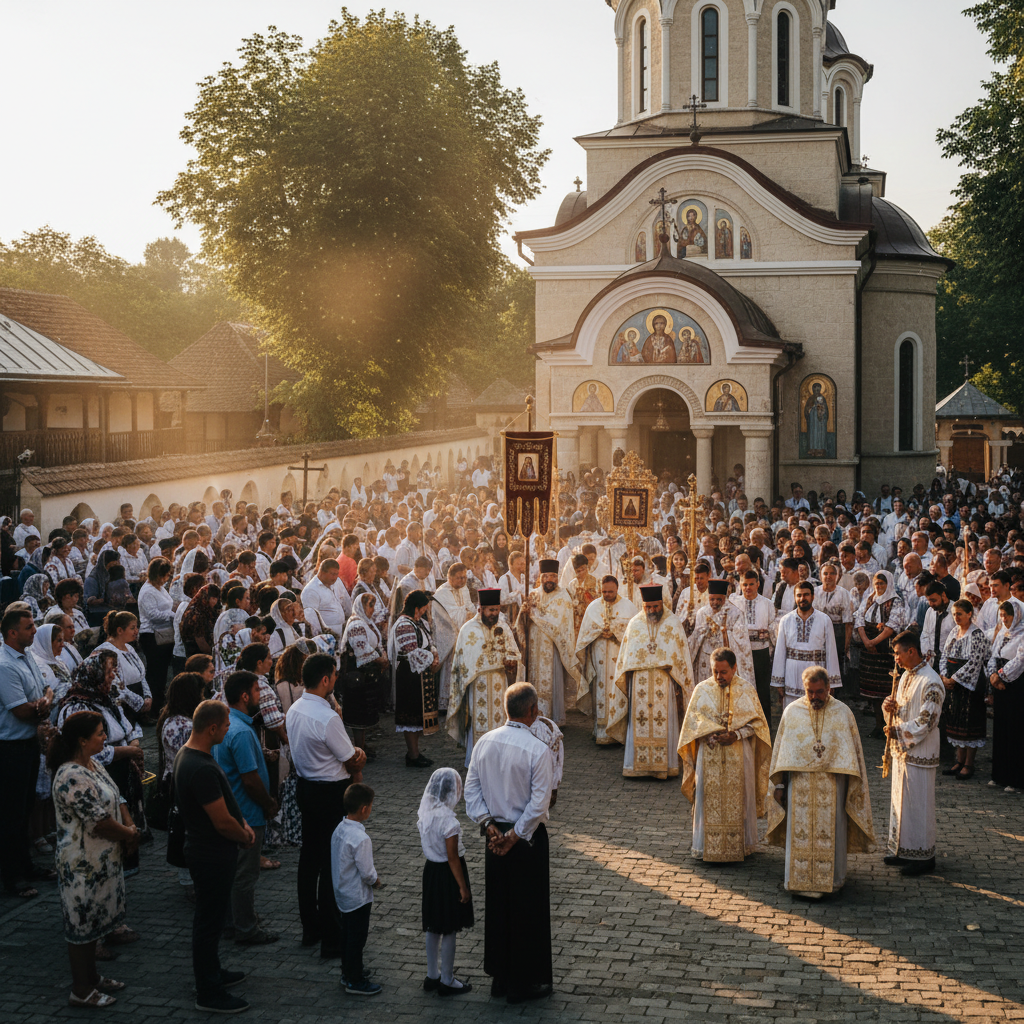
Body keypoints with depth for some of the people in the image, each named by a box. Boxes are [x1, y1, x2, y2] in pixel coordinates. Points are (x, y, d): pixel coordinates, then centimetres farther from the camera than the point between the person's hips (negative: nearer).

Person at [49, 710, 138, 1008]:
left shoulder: (93, 765, 6)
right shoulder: (72, 777, -26)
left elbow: (116, 799, 12)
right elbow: (99, 822, -26)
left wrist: (130, 826, -5)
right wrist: (129, 835, -10)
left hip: (103, 860, 10)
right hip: (83, 865, -10)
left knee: (94, 920, 20)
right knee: (82, 923, 3)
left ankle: (91, 976, 34)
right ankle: (81, 991, 14)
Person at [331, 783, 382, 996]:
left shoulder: (339, 829, -2)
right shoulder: (361, 839, -29)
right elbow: (367, 872, -25)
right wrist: (376, 881, -3)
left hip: (342, 893, 9)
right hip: (358, 897, -9)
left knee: (347, 934, 22)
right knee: (357, 938, 5)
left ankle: (347, 972, 36)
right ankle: (355, 982, 16)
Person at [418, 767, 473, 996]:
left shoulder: (424, 813, -3)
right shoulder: (449, 821, -25)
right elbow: (453, 857, -21)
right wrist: (462, 886, -14)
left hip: (431, 869, 8)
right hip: (447, 875, -8)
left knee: (434, 928, 19)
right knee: (449, 931, 5)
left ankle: (432, 976, 29)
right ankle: (447, 981, 15)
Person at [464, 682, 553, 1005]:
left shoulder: (484, 743, -1)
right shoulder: (537, 750, -18)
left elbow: (471, 790, 0)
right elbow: (539, 803, -20)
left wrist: (489, 826, -1)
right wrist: (516, 836, -12)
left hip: (495, 835, 6)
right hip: (527, 836, -6)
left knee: (496, 906, 16)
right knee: (529, 909, 7)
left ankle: (499, 977, 27)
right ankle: (525, 983, 15)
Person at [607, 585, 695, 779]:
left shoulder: (673, 624, 2)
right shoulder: (635, 624, 6)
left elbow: (681, 657, 2)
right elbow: (625, 657, 10)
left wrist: (679, 684, -2)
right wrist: (626, 682, 6)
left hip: (664, 682, -2)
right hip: (639, 682, 2)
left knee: (664, 724, -1)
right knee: (638, 723, 2)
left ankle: (665, 766, 5)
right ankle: (636, 765, 8)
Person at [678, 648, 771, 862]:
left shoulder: (746, 689, 0)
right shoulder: (702, 689, 2)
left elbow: (757, 721, 1)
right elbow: (693, 720, 2)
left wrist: (735, 735, -15)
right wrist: (711, 735, -14)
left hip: (739, 755, 0)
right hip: (710, 755, 0)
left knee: (738, 798, 2)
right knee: (709, 798, -1)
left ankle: (741, 845, 13)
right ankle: (706, 844, 7)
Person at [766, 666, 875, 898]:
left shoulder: (842, 713, 0)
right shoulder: (792, 712, 2)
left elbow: (854, 752, 5)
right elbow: (781, 750, 7)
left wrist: (854, 788, 3)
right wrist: (779, 785, 5)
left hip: (832, 785, 0)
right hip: (800, 783, 0)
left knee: (831, 833, 3)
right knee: (800, 833, 1)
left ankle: (832, 880, 16)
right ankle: (800, 880, 8)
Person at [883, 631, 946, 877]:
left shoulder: (931, 683, -19)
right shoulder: (906, 676, 11)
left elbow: (926, 721, -21)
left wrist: (899, 732, -16)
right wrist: (890, 707, -5)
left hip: (920, 754, -9)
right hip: (902, 750, 9)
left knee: (918, 804, -2)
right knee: (901, 800, 15)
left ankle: (923, 856, 8)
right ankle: (902, 850, 25)